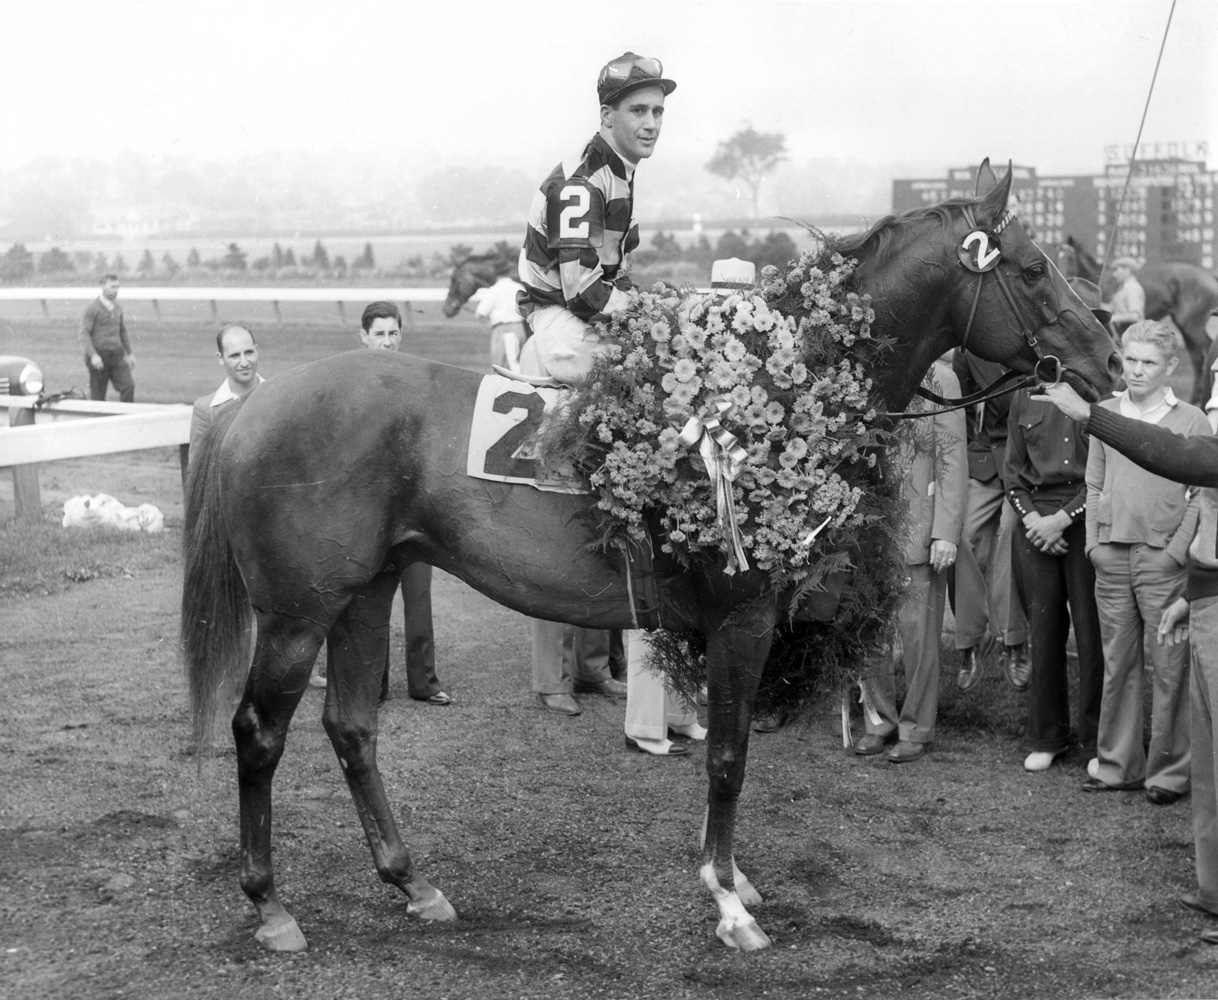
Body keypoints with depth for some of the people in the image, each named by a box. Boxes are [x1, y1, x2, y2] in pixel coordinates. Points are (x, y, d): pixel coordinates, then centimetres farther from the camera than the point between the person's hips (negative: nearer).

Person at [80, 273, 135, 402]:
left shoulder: (117, 308, 13)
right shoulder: (92, 308, -6)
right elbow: (84, 333, -12)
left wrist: (130, 353, 21)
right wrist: (93, 355, -23)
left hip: (117, 355, 5)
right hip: (98, 356, -5)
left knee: (128, 385, -13)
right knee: (97, 395, 1)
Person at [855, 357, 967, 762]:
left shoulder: (936, 378, -3)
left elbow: (953, 459, -5)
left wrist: (946, 532, -10)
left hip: (917, 528, -3)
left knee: (917, 632, 2)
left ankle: (916, 727, 15)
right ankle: (879, 718, 21)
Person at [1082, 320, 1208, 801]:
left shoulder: (1191, 420, 0)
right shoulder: (1104, 413, 10)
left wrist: (1177, 549, -10)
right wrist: (1094, 541, 5)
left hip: (1163, 558, -3)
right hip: (1111, 557, 3)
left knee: (1170, 667, -1)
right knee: (1117, 665, 9)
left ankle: (1170, 771, 8)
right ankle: (1117, 765, 17)